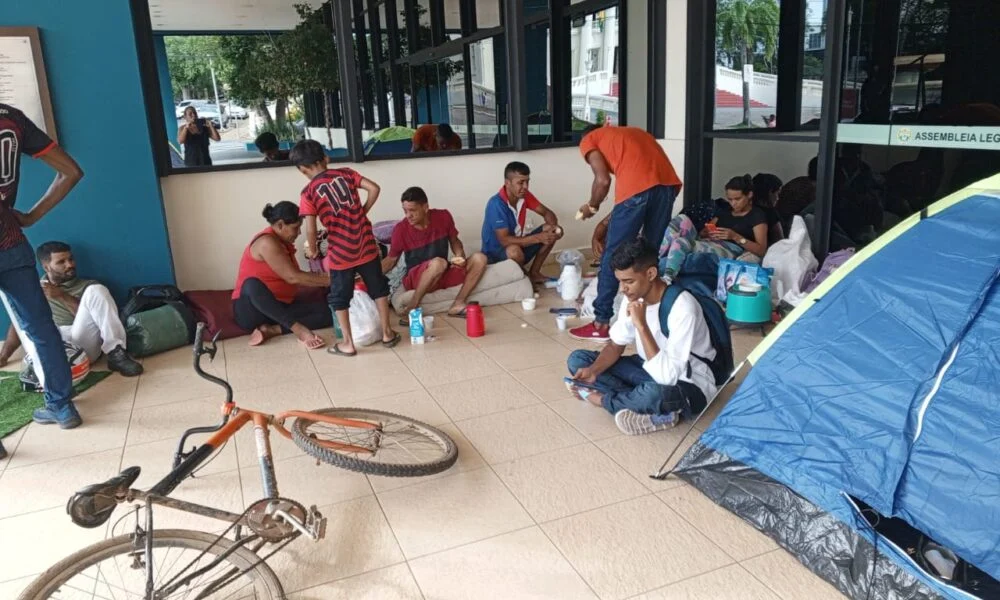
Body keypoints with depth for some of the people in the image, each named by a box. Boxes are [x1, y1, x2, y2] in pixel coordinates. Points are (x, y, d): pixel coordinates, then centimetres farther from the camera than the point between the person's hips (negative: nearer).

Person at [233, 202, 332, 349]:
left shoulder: (283, 243, 12)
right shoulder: (267, 242, -17)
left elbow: (296, 278, 8)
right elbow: (293, 277, -22)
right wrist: (329, 280, -18)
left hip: (279, 307, 8)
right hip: (250, 310, -8)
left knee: (327, 311, -12)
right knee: (252, 284, -43)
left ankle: (271, 330, -21)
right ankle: (299, 329, -44)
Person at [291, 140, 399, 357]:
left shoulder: (309, 192, -6)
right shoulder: (345, 173, 2)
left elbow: (310, 229, -12)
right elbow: (374, 188, -4)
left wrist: (312, 249, 6)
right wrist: (363, 212, 8)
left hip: (340, 253, -3)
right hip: (366, 245, 3)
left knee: (340, 297, 13)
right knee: (378, 288, 18)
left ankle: (348, 343, 18)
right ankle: (387, 333, 25)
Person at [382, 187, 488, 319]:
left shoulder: (443, 217, -7)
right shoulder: (401, 229, -13)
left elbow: (454, 241, 10)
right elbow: (391, 259, 0)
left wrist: (460, 256, -10)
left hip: (443, 274, 4)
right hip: (415, 278, -4)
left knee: (480, 258, -16)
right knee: (438, 262, -38)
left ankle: (457, 305, -17)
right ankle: (411, 309, -25)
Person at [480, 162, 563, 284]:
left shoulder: (524, 196, -6)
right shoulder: (496, 204, -28)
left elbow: (546, 212, 4)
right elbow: (504, 240, -33)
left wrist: (554, 226, -20)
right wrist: (538, 238, -37)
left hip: (517, 243, 8)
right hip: (496, 252, -8)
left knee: (550, 231, -4)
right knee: (514, 250, -40)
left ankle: (534, 273, 6)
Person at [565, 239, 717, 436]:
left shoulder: (682, 307, -30)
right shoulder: (634, 297, -8)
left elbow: (667, 376, -35)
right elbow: (616, 345, 4)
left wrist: (641, 325, -34)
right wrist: (593, 371, -15)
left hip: (689, 384, -8)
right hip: (651, 370, 8)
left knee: (654, 393, -43)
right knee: (577, 359, -5)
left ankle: (604, 399, -10)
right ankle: (656, 412, -16)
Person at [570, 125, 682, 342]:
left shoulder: (588, 140, 20)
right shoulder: (632, 132, 37)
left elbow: (603, 180, 5)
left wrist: (592, 206, 24)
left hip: (637, 187, -6)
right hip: (669, 183, 6)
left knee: (612, 256, 5)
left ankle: (601, 324, 10)